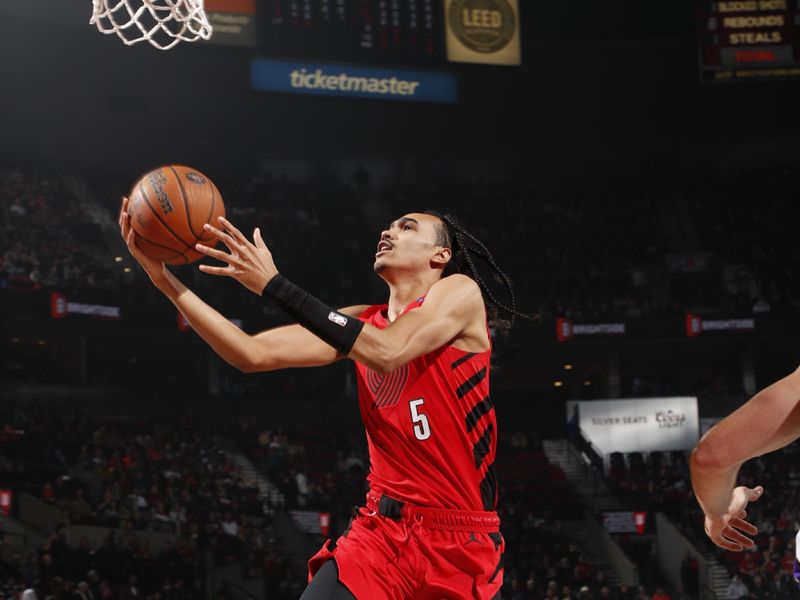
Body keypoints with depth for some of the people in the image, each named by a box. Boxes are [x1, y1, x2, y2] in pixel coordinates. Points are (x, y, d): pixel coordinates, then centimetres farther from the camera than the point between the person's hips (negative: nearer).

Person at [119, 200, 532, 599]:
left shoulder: (460, 292, -4)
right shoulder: (361, 322, 11)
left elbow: (387, 353, -21)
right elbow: (254, 355, 3)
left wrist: (273, 285, -22)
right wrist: (164, 279, -5)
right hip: (381, 530, 4)